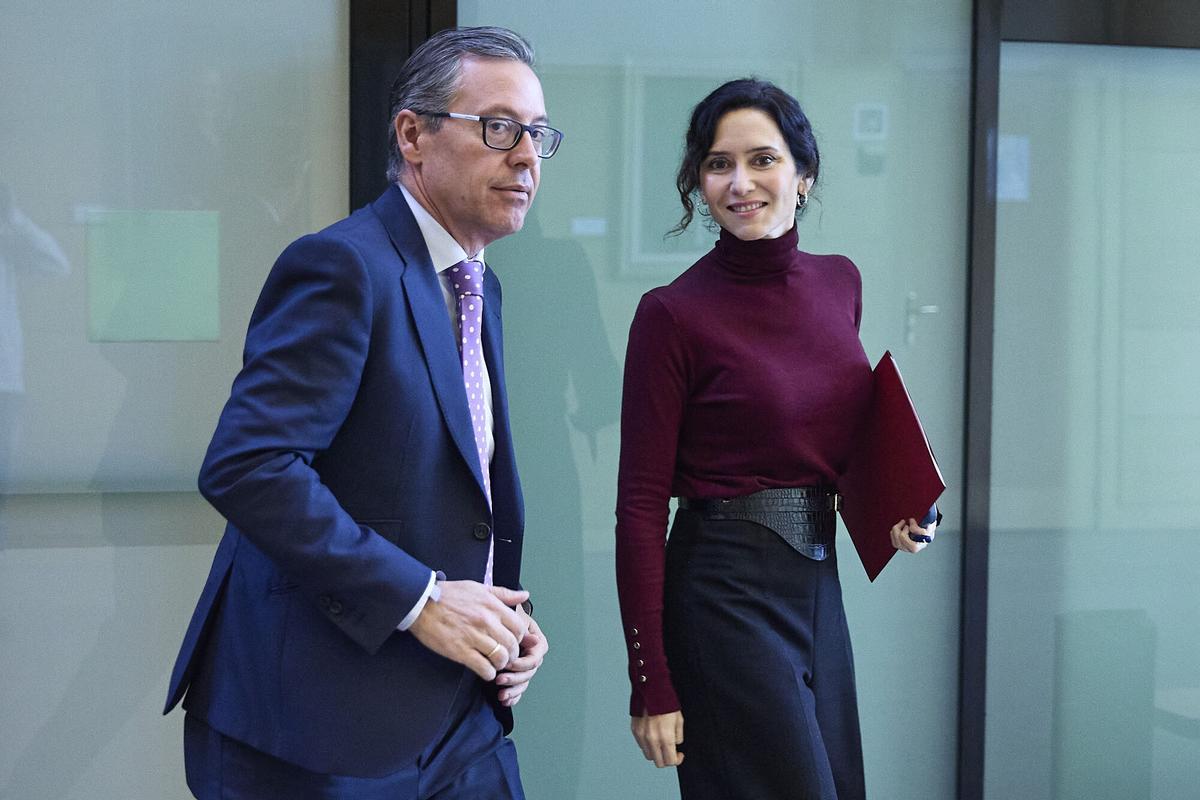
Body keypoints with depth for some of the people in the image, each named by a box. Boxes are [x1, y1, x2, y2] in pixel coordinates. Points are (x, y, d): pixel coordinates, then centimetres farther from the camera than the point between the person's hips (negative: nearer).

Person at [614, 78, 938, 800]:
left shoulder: (840, 283, 6)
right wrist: (651, 686, -14)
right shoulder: (673, 315, -12)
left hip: (819, 581, 7)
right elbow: (641, 506, -11)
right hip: (726, 595, -7)